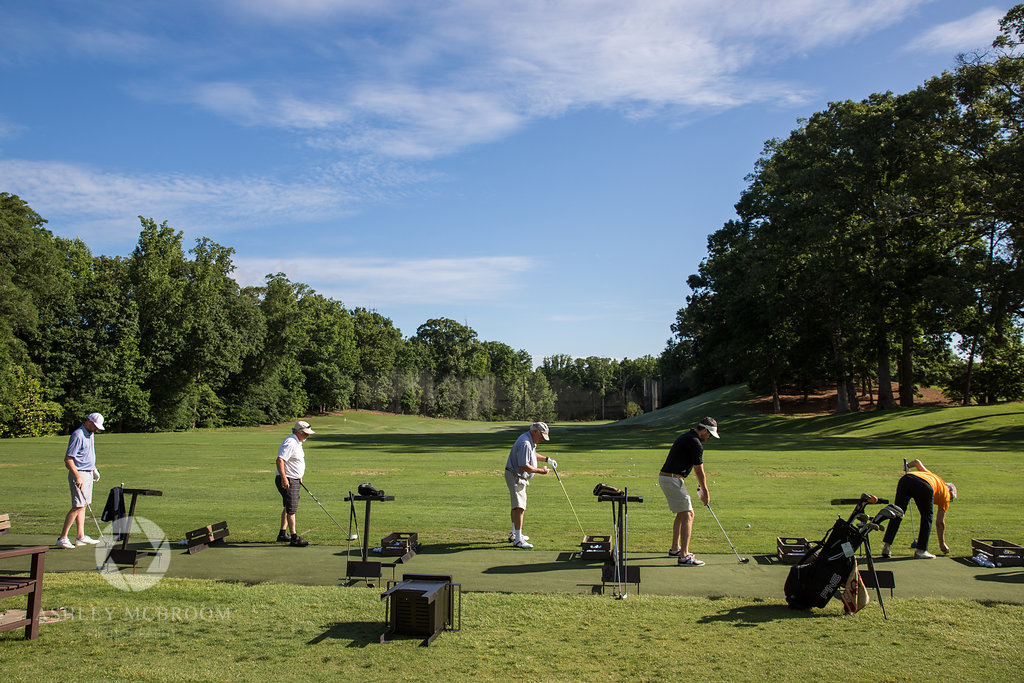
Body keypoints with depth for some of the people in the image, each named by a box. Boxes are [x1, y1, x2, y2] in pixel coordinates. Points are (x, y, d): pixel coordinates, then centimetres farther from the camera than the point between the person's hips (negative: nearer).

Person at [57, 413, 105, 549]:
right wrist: (77, 476, -23)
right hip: (79, 474, -10)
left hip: (88, 473, 10)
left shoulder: (89, 434, 13)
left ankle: (81, 537, 13)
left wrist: (94, 468, 23)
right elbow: (68, 459, -20)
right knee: (78, 506, -11)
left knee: (82, 506, 10)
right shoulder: (78, 436, -17)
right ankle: (62, 538, -6)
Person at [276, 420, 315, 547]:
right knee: (291, 509, -8)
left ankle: (282, 534, 26)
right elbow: (279, 460, -27)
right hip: (287, 481, -11)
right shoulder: (290, 443, -20)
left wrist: (298, 476, 28)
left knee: (288, 508, 17)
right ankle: (294, 538, -5)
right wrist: (284, 478, -31)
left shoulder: (297, 442, 14)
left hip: (294, 480, 11)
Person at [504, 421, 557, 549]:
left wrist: (547, 459, 19)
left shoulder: (531, 441, 9)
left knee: (517, 506, 20)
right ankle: (518, 539, -19)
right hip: (515, 477, -11)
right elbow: (524, 466, -28)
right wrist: (540, 470, -15)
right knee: (519, 507, -16)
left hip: (519, 477, 11)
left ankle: (514, 534, 32)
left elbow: (532, 454, 30)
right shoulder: (525, 443, -26)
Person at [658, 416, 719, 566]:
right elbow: (699, 472, -7)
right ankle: (684, 556, -12)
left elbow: (696, 470, 23)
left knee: (682, 513, 21)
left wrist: (702, 489, 25)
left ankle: (675, 548, 30)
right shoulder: (695, 443, -14)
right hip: (673, 480, -10)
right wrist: (705, 492, 4)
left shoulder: (685, 437, 18)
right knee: (688, 514, -8)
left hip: (664, 478, 10)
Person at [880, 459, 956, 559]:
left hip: (905, 479, 4)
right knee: (927, 518, 18)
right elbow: (940, 522, 30)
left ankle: (886, 547, 8)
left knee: (897, 514, 11)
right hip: (924, 486, -4)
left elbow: (916, 462, 40)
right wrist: (942, 544, 40)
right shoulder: (946, 494, 30)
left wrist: (907, 466, 62)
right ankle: (921, 551, 18)